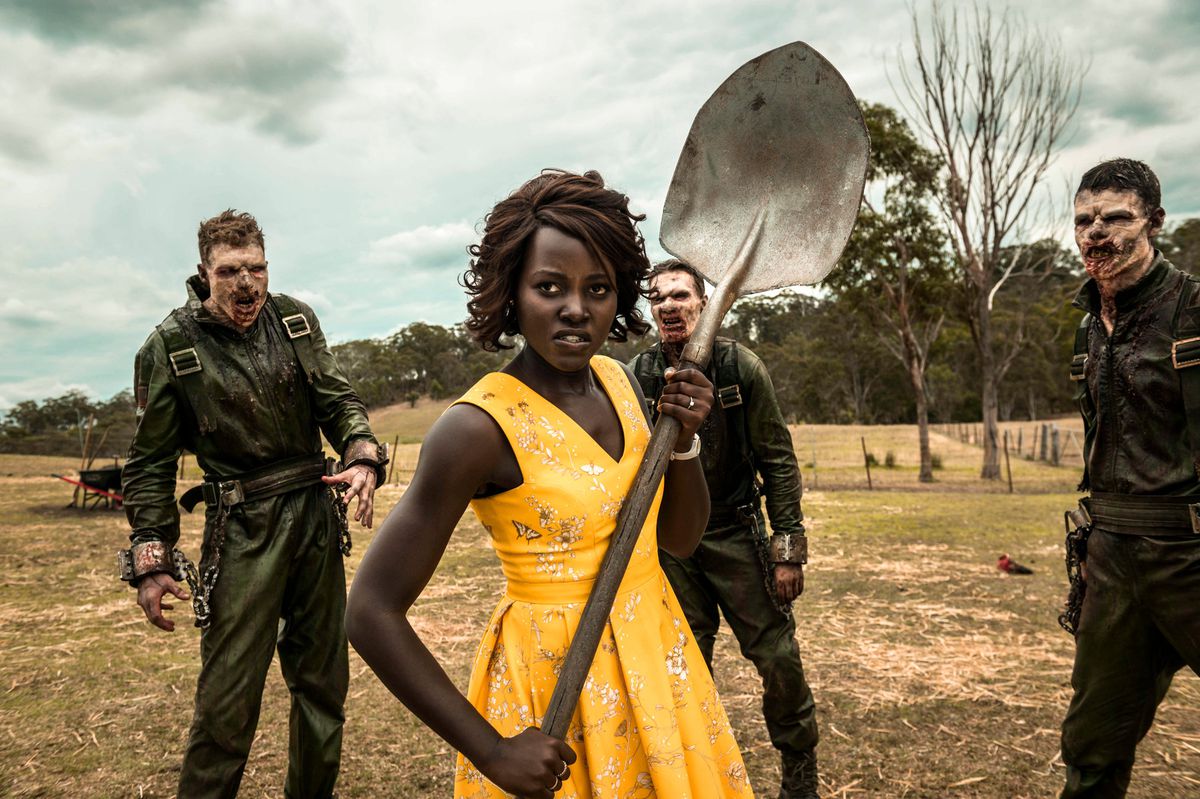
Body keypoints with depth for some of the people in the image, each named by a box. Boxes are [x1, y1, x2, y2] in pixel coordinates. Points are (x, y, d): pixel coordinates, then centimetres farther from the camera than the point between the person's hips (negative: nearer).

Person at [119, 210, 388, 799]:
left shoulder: (296, 320, 3)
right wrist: (150, 562, -5)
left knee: (323, 678, 15)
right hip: (242, 528, -4)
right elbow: (150, 463, -1)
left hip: (317, 515, 4)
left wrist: (363, 458, -14)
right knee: (228, 695, -3)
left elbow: (339, 401, 6)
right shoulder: (171, 347, -6)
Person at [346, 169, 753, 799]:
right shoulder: (479, 426, -22)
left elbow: (679, 537, 7)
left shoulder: (617, 380, -2)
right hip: (553, 680, -6)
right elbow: (372, 614, -20)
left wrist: (684, 438, -11)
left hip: (658, 658, 7)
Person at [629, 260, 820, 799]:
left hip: (736, 533, -1)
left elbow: (778, 461, -5)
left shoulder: (741, 367, -8)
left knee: (779, 659, 2)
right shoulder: (637, 378, -2)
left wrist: (788, 548, -8)